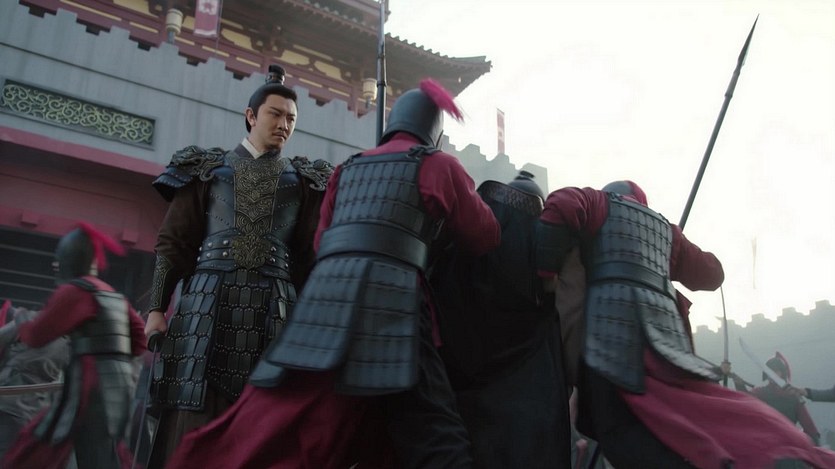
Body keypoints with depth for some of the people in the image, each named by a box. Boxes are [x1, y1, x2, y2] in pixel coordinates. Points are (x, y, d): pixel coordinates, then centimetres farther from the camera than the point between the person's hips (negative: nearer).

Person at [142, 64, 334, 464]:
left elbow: (311, 254, 11)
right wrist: (157, 307, -1)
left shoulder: (303, 180, 16)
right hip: (209, 298, 0)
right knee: (194, 420, -4)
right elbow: (174, 241, 9)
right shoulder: (208, 169, 14)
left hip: (273, 306, 1)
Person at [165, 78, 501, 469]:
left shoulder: (347, 169, 27)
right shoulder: (437, 164, 14)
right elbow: (485, 238, 21)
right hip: (384, 297, -5)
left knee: (271, 433, 7)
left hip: (324, 294, 5)